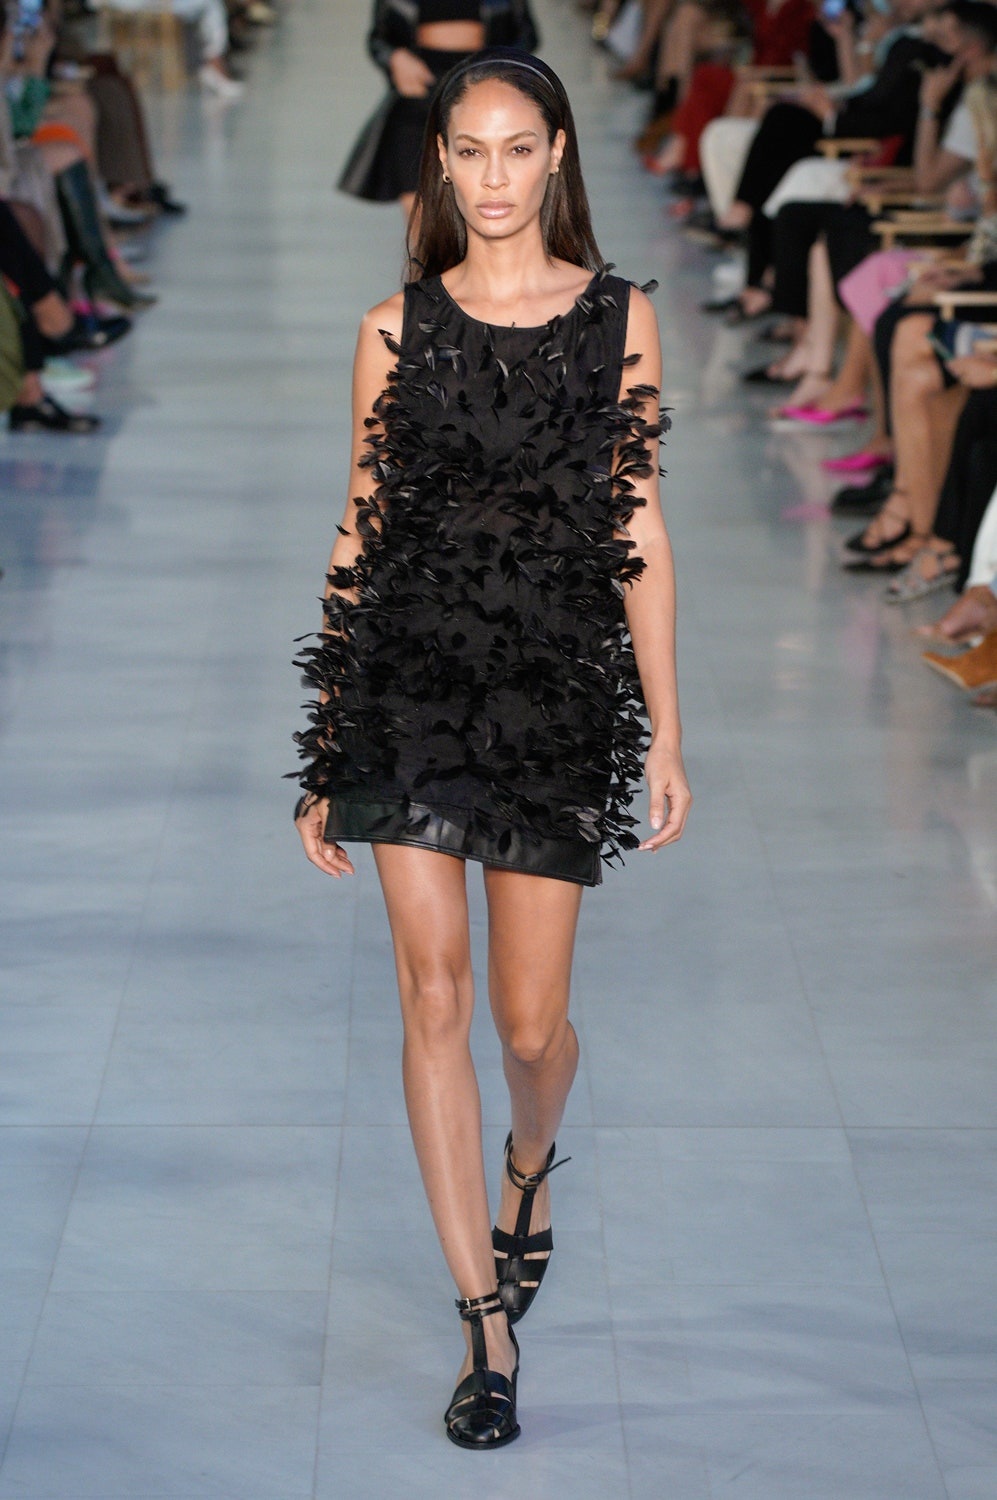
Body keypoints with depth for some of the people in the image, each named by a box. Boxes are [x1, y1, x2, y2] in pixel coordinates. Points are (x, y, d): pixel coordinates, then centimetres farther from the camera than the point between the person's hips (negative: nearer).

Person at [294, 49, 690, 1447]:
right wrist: (325, 759, 6)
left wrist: (666, 731, 2)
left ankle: (530, 1164, 41)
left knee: (529, 1021, 3)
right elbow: (359, 538, 7)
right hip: (409, 682, 0)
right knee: (434, 996, -3)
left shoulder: (619, 317, 4)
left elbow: (640, 532, 5)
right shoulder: (396, 330, 4)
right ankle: (486, 1321, 6)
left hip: (558, 688, 0)